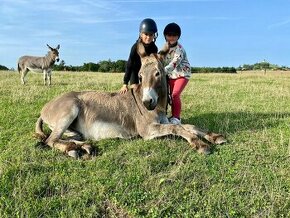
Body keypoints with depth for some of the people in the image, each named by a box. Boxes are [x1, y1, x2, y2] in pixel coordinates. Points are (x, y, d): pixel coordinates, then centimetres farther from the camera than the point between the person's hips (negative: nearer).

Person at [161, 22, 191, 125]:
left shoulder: (179, 50, -21)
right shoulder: (165, 46, 2)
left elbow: (173, 64, -32)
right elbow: (161, 59, 9)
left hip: (182, 75, -7)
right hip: (171, 75, 7)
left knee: (175, 95, -18)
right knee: (171, 95, 9)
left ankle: (176, 117, -6)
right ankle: (174, 116, 22)